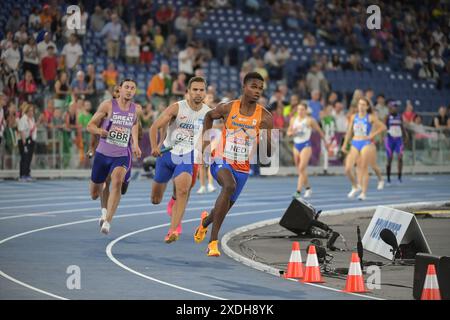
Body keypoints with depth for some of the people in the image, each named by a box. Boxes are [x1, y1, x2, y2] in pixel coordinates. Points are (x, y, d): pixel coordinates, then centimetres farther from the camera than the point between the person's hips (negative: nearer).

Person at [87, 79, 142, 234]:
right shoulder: (107, 105, -6)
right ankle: (105, 209, 48)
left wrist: (135, 144, 14)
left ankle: (107, 221, -31)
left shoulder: (136, 109, 3)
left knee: (117, 182, -31)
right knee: (94, 194, 10)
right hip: (102, 153, 0)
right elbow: (90, 126, -2)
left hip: (122, 156, 0)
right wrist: (102, 131, -22)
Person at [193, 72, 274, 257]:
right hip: (222, 161, -3)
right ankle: (213, 242, -30)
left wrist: (266, 136, -29)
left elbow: (269, 152, -10)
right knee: (229, 186, -34)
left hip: (242, 168, 3)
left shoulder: (264, 117, -8)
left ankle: (205, 221, 55)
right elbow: (209, 116, 17)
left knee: (225, 207, 15)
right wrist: (206, 140, 8)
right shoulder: (227, 108, -7)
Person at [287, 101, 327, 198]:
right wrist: (292, 132, -10)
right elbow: (288, 133, 13)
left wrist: (325, 141, 10)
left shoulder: (310, 120, -5)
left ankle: (298, 192, -21)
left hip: (306, 145, -5)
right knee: (300, 169, 12)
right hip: (296, 145, 6)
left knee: (301, 168, -16)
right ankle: (308, 188, 32)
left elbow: (319, 131, 4)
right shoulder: (293, 119, 8)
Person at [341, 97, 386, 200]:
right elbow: (349, 131, 16)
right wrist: (344, 144, 13)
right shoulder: (354, 117, 10)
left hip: (365, 143, -4)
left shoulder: (370, 117, -1)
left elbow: (383, 127, -2)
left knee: (364, 169, -3)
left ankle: (363, 193, 3)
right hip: (355, 143, 4)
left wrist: (372, 135, -7)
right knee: (348, 169, -7)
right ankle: (355, 187, 16)